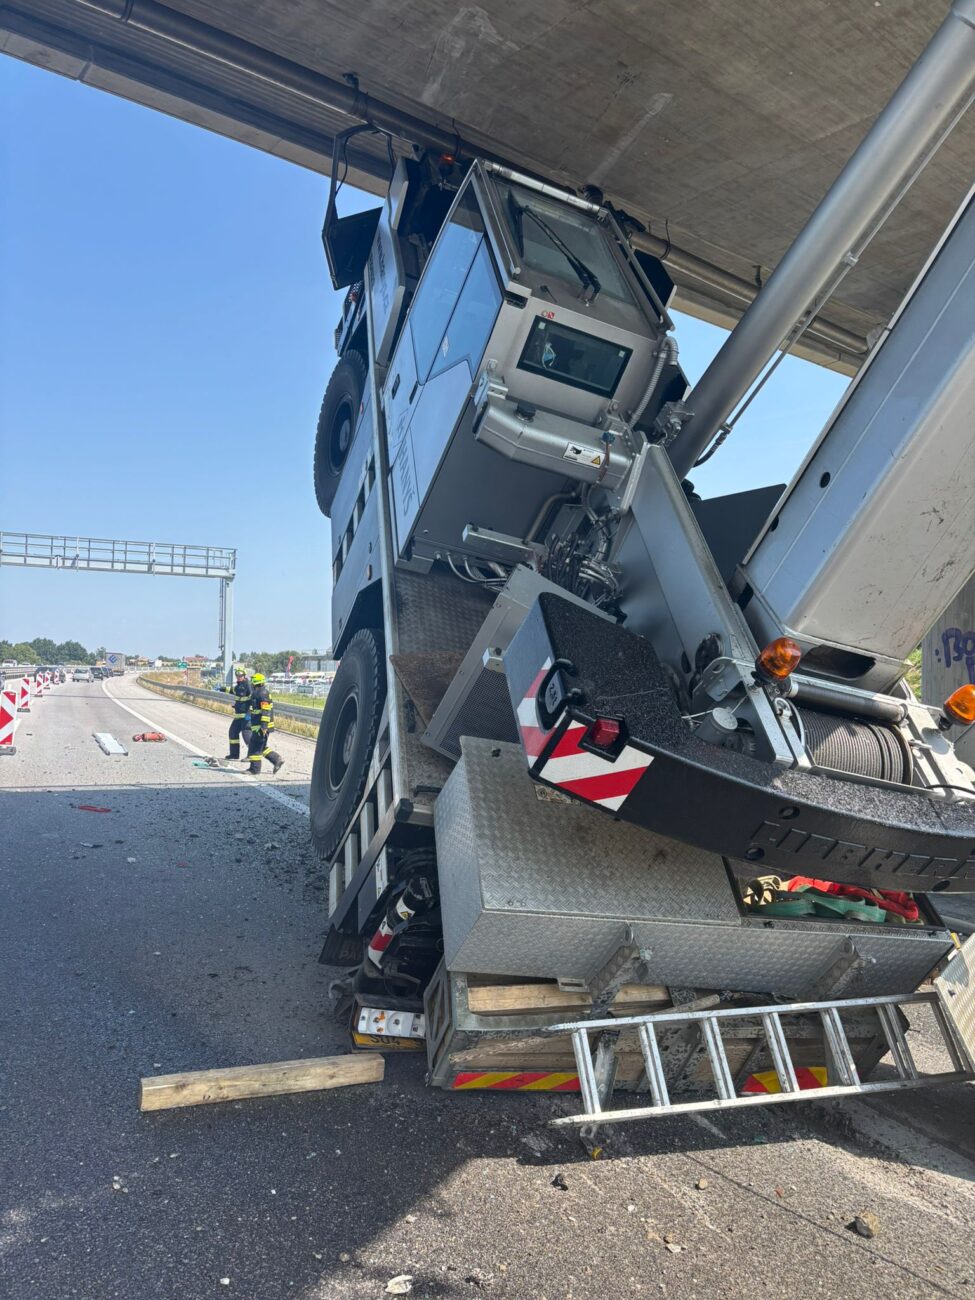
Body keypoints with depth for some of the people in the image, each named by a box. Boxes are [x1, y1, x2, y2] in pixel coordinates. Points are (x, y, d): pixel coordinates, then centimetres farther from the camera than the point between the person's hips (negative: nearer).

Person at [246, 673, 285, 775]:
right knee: (262, 747, 13)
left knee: (255, 747, -4)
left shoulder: (263, 694, -15)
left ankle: (254, 769, 2)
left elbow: (266, 711, -22)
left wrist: (264, 726, -25)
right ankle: (277, 760, 14)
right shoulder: (257, 694, 17)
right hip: (258, 726, 10)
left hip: (261, 727, -10)